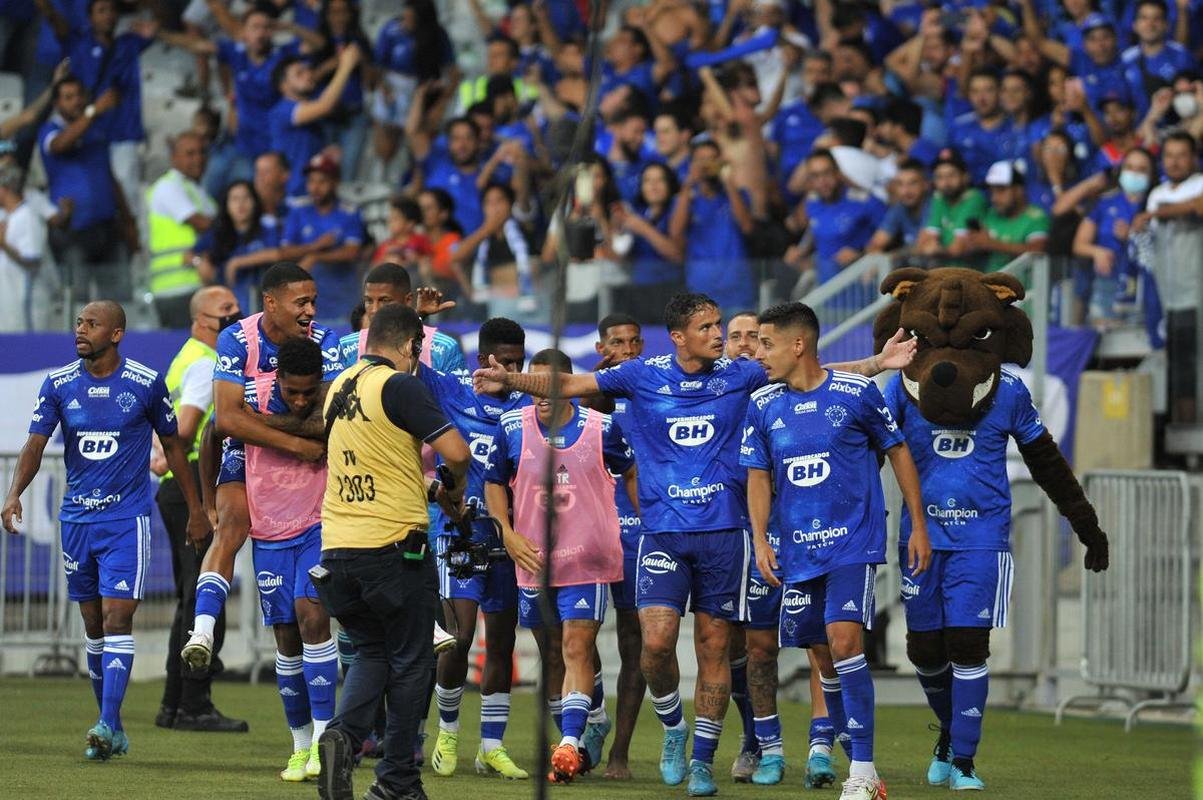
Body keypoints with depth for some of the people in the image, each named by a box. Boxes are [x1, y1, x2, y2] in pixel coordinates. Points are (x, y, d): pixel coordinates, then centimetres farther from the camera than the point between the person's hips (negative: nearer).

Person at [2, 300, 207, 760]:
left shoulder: (146, 384, -4)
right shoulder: (58, 385, 2)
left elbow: (173, 446, 6)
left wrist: (195, 510, 9)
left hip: (127, 519, -4)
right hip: (77, 517, 4)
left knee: (117, 618, -14)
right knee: (94, 626, 8)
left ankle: (107, 724, -20)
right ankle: (113, 731, 17)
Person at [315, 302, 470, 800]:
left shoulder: (339, 387, 12)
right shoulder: (399, 386, -12)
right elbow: (455, 451, -18)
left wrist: (426, 490, 28)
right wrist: (454, 493, 2)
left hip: (338, 546, 6)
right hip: (394, 544, -6)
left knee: (370, 653, 19)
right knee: (409, 661, 8)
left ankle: (343, 734, -8)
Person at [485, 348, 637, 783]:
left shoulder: (601, 428, -5)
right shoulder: (512, 427, -1)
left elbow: (631, 474, 11)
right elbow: (495, 482, 10)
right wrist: (508, 533, -3)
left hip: (587, 559, -3)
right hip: (534, 560, 3)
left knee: (577, 648, -14)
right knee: (551, 655, 11)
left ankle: (569, 745, -20)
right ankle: (580, 743, 24)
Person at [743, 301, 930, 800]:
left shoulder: (855, 393, -5)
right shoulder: (762, 405, 5)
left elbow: (898, 451, 5)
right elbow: (759, 476, 10)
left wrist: (918, 526, 5)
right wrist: (761, 540, -4)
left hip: (852, 541, -5)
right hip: (795, 549, 5)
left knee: (843, 640, -19)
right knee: (823, 655, 7)